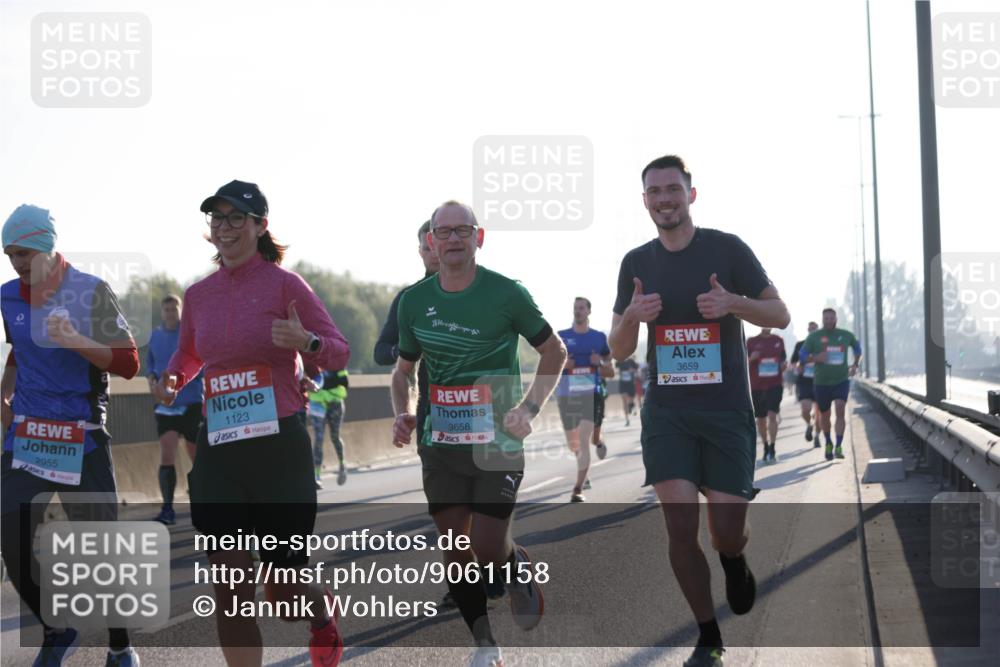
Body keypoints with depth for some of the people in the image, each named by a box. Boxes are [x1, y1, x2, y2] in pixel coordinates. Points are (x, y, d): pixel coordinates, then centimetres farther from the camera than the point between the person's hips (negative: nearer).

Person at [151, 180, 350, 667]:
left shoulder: (284, 284, -5)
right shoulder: (198, 294, 8)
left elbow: (339, 353, -2)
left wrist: (306, 343, -24)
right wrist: (172, 378, 1)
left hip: (279, 447, -4)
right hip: (218, 449, 4)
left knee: (284, 588, 5)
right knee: (230, 588, -1)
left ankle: (323, 613, 40)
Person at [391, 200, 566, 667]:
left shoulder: (506, 294, -7)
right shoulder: (414, 301, 5)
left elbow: (555, 353, 3)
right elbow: (403, 370, 18)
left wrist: (528, 408, -9)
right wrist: (402, 414, -1)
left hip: (498, 441, -4)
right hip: (440, 443, 4)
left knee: (488, 549, -9)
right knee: (455, 550, 5)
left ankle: (521, 570, 26)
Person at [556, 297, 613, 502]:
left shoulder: (599, 338, 7)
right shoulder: (561, 337, 6)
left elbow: (610, 372, 12)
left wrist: (600, 363, -9)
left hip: (591, 395, -2)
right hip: (566, 396, 2)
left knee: (583, 440, -16)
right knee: (573, 444, 12)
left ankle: (578, 489, -14)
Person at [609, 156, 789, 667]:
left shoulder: (727, 248, -2)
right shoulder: (637, 262, 7)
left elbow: (780, 315, 0)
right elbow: (618, 351, 10)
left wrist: (733, 302, -20)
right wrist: (631, 317, -13)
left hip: (726, 411, -2)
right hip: (666, 413, 2)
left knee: (726, 530, -6)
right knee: (680, 526, -8)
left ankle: (734, 560, 33)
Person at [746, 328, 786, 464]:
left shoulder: (778, 340, 9)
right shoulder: (751, 341, 3)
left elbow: (783, 360, 18)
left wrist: (784, 365, -5)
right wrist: (751, 359, -17)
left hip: (775, 385, -1)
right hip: (756, 386, 1)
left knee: (772, 415, -15)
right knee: (760, 418, 9)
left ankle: (772, 449, -16)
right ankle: (766, 447, 27)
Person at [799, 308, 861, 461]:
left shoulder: (846, 335, 4)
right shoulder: (814, 336, -2)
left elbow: (857, 348, 23)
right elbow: (802, 356, -3)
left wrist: (855, 365, 11)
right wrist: (816, 358, -22)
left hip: (841, 381, 0)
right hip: (821, 382, 0)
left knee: (840, 409, -21)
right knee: (824, 415, 11)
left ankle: (839, 447, -22)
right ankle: (828, 443, 36)